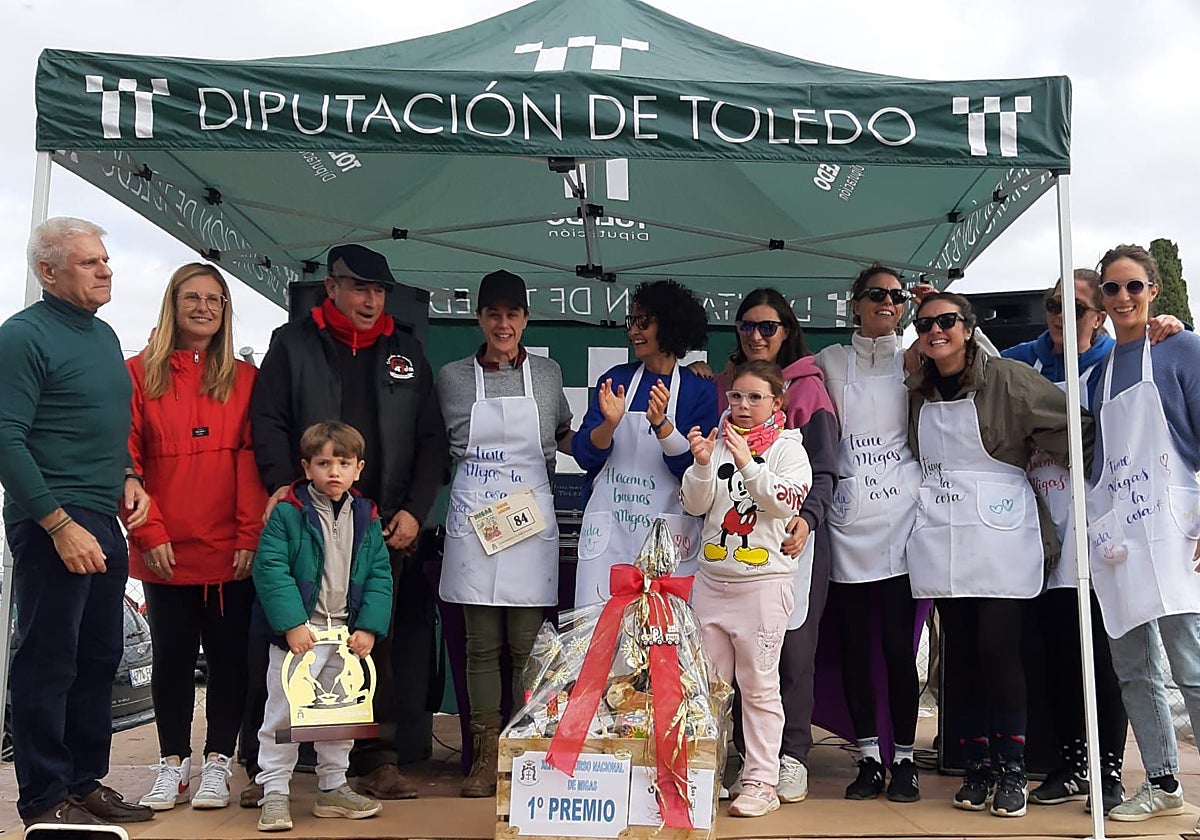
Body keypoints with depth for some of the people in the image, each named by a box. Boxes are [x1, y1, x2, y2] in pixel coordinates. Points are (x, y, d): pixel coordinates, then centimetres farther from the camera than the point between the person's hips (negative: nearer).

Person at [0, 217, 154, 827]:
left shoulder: (104, 335, 16)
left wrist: (127, 476, 9)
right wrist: (61, 525, -20)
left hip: (104, 523, 8)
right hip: (52, 524, -8)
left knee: (99, 659, 14)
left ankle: (86, 782, 26)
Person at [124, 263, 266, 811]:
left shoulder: (243, 378, 6)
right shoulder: (141, 373, 2)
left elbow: (251, 459, 1)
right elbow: (126, 459, -1)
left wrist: (250, 535, -7)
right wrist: (149, 531, -9)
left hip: (231, 552, 1)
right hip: (164, 552, 0)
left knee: (228, 655, 6)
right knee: (172, 656, 11)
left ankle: (218, 763, 19)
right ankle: (173, 763, 24)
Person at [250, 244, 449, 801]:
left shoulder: (405, 352, 14)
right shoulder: (293, 344, 8)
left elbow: (430, 439, 12)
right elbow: (268, 421, 0)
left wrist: (414, 509, 2)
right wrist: (284, 485, -14)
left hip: (385, 525, 2)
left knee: (378, 640, 6)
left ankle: (377, 760, 15)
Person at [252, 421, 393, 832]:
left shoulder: (367, 519, 4)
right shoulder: (287, 513, -9)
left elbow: (380, 575, 4)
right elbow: (270, 569, -14)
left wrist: (368, 628, -6)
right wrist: (292, 624, -21)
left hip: (347, 633, 5)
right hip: (299, 632, -5)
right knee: (283, 712, 0)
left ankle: (333, 788, 29)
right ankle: (274, 792, 13)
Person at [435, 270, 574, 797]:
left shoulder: (547, 373, 9)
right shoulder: (453, 377, 7)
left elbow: (563, 436, 23)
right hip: (473, 518, 0)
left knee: (527, 644, 0)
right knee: (482, 643, 4)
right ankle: (486, 756, 12)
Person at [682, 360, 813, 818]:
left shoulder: (788, 448, 0)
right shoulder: (717, 443, 9)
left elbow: (785, 502, -15)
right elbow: (694, 504, 3)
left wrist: (747, 464, -24)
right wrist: (702, 465, -13)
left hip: (763, 580, -4)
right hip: (712, 577, 4)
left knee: (758, 686, 0)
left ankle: (760, 783, 8)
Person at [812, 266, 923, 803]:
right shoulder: (831, 362, 12)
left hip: (901, 517, -1)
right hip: (849, 521, 1)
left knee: (899, 644, -2)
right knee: (855, 644, 4)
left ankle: (904, 758, 10)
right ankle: (868, 757, 15)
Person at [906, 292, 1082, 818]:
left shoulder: (1008, 380, -5)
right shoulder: (917, 392, 11)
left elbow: (1073, 432, -6)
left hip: (999, 534, -4)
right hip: (940, 537, 4)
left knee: (997, 650, -7)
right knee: (961, 654, 7)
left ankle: (1012, 769, 8)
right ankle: (976, 766, 18)